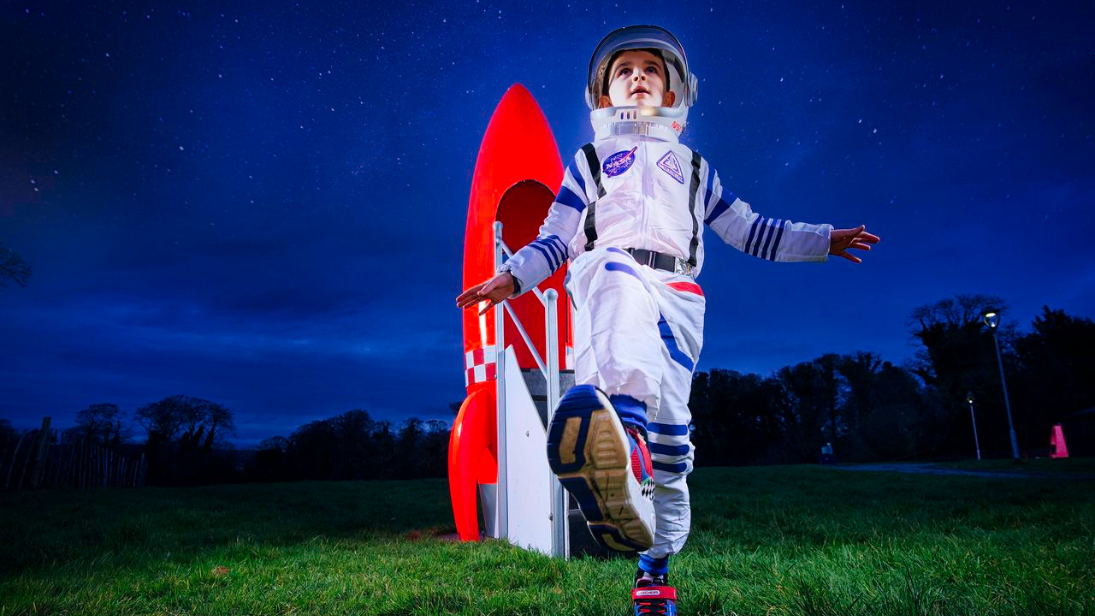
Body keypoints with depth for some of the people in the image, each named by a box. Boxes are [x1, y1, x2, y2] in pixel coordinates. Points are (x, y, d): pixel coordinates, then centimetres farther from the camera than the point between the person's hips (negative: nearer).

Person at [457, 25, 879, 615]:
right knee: (616, 277, -41)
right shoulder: (590, 161, 29)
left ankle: (655, 565, 4)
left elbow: (746, 228, 32)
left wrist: (821, 240, 28)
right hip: (606, 271, -2)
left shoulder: (694, 167, 33)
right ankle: (621, 431, -69)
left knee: (668, 425, -9)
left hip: (677, 294, 3)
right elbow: (558, 236, 22)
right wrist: (513, 276, 6)